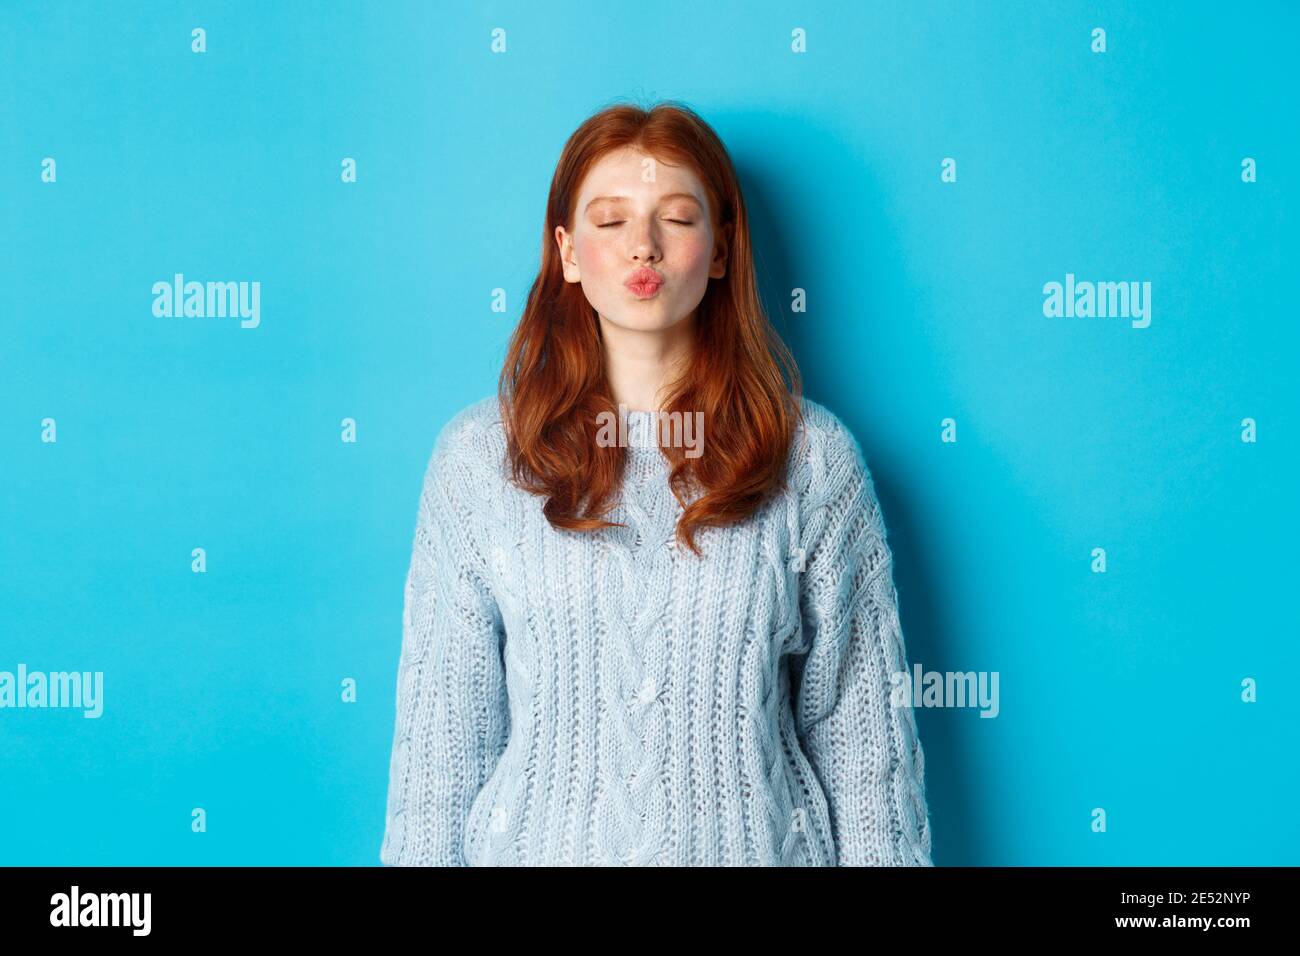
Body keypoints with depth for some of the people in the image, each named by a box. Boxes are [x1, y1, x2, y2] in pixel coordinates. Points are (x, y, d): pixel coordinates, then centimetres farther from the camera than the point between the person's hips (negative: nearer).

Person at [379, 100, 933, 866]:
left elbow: (860, 724, -4)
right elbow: (444, 724, -2)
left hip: (755, 839, 0)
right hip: (542, 840, 1)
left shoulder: (812, 458, -6)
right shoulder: (478, 455, -5)